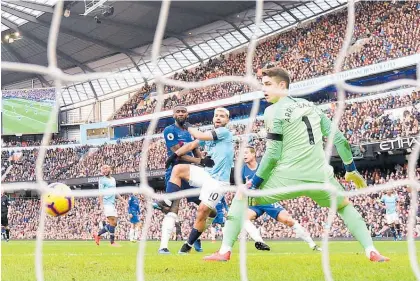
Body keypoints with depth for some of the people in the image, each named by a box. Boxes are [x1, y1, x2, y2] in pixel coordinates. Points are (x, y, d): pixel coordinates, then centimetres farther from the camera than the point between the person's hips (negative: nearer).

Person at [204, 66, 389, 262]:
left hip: (288, 176, -5)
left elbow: (273, 154, -10)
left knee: (241, 196, 13)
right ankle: (372, 252, 15)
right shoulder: (310, 106, 14)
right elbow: (338, 138, 13)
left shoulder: (273, 111, -4)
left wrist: (254, 183, -1)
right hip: (320, 176, 5)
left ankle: (225, 250, 2)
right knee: (345, 206, 30)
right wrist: (351, 170, 22)